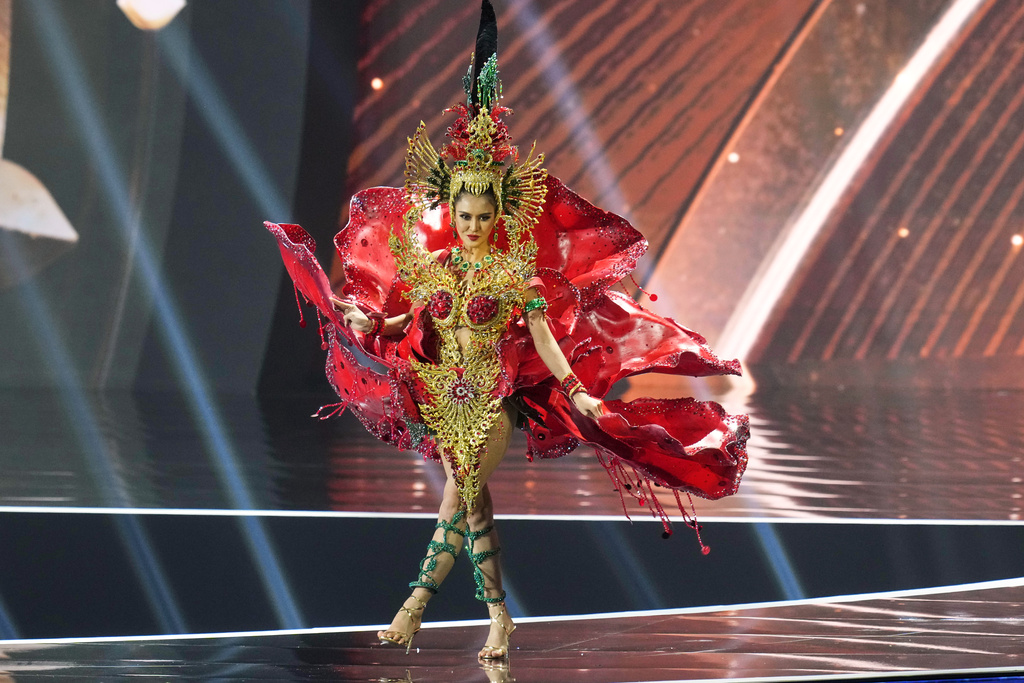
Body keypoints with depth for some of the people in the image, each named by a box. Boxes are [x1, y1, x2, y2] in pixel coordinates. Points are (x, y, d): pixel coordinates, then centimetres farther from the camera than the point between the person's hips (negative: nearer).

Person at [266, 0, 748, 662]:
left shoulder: (516, 271, -4)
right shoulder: (432, 263, 4)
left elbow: (545, 337, -4)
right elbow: (409, 321, 11)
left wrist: (578, 394, -12)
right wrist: (370, 321, -8)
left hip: (496, 396, -3)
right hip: (442, 393, 3)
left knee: (458, 494, -11)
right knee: (472, 498, 3)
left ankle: (418, 600, -3)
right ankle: (499, 616, 6)